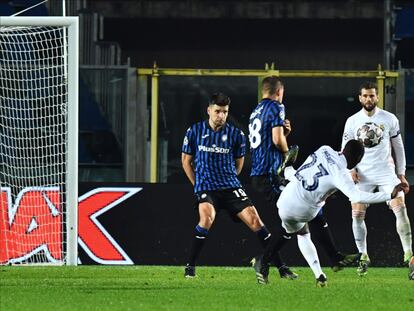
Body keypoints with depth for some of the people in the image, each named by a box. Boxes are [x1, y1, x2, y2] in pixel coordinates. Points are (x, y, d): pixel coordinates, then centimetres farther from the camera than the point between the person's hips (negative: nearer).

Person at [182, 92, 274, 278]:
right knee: (207, 218, -30)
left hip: (230, 186, 2)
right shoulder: (195, 131, 1)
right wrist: (198, 185, 8)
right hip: (205, 186, -2)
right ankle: (190, 266, -19)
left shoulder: (236, 134, 2)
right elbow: (186, 161, 11)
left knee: (254, 219, -9)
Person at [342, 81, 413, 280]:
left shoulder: (389, 119, 2)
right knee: (357, 215, -5)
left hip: (386, 172, -1)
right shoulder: (352, 122, 4)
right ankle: (363, 256, 12)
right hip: (362, 175, 1)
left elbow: (398, 147, 10)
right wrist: (351, 169, -7)